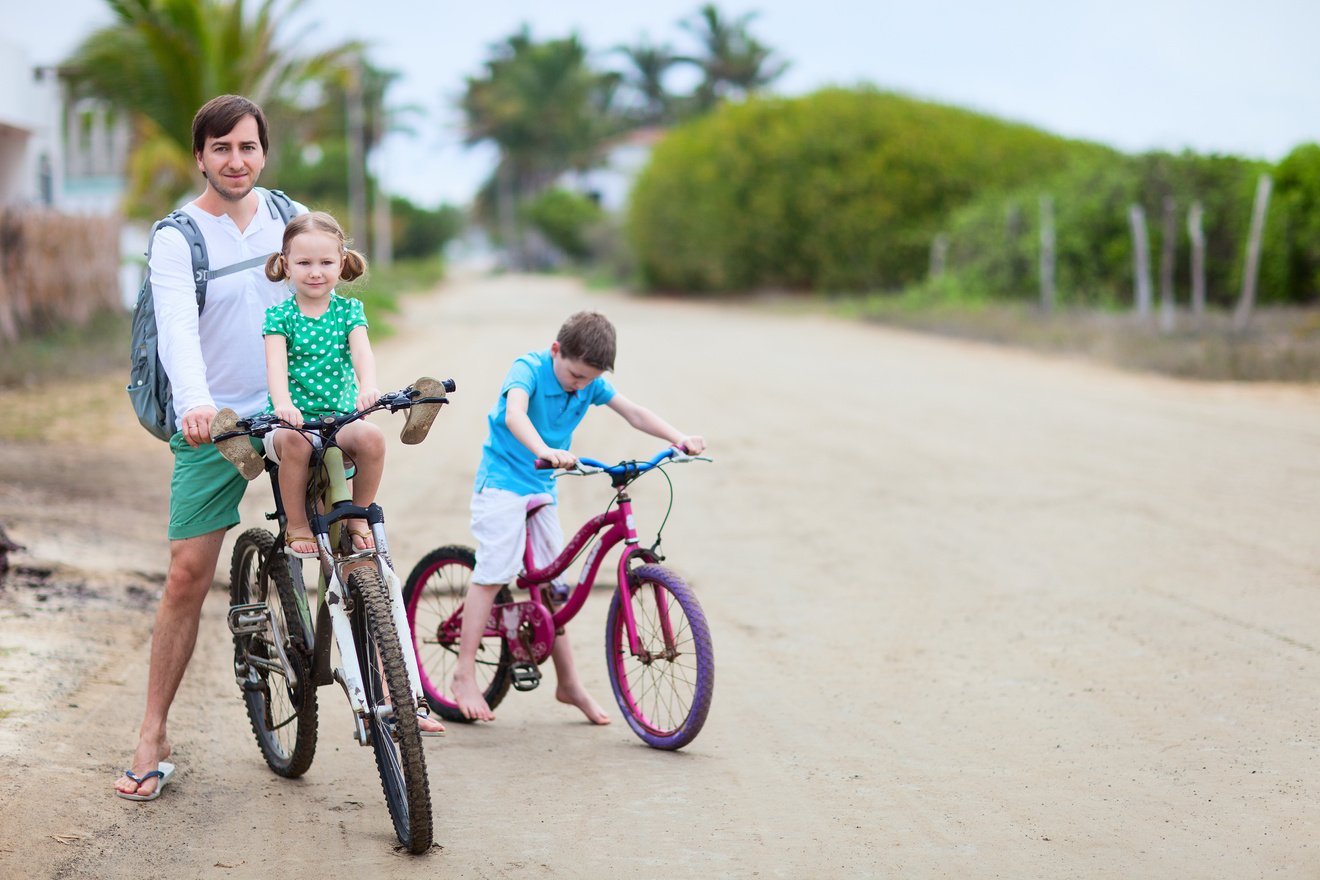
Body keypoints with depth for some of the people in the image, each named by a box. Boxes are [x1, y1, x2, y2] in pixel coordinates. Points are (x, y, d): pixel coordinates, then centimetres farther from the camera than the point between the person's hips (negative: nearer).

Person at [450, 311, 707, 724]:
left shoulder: (591, 383, -1)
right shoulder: (528, 369, -19)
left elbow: (633, 413, -4)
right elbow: (514, 415, -38)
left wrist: (679, 439, -20)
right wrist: (544, 451, -57)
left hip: (542, 487, 6)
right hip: (502, 480, -6)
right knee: (493, 573, -12)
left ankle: (569, 684, 11)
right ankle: (465, 673, -5)